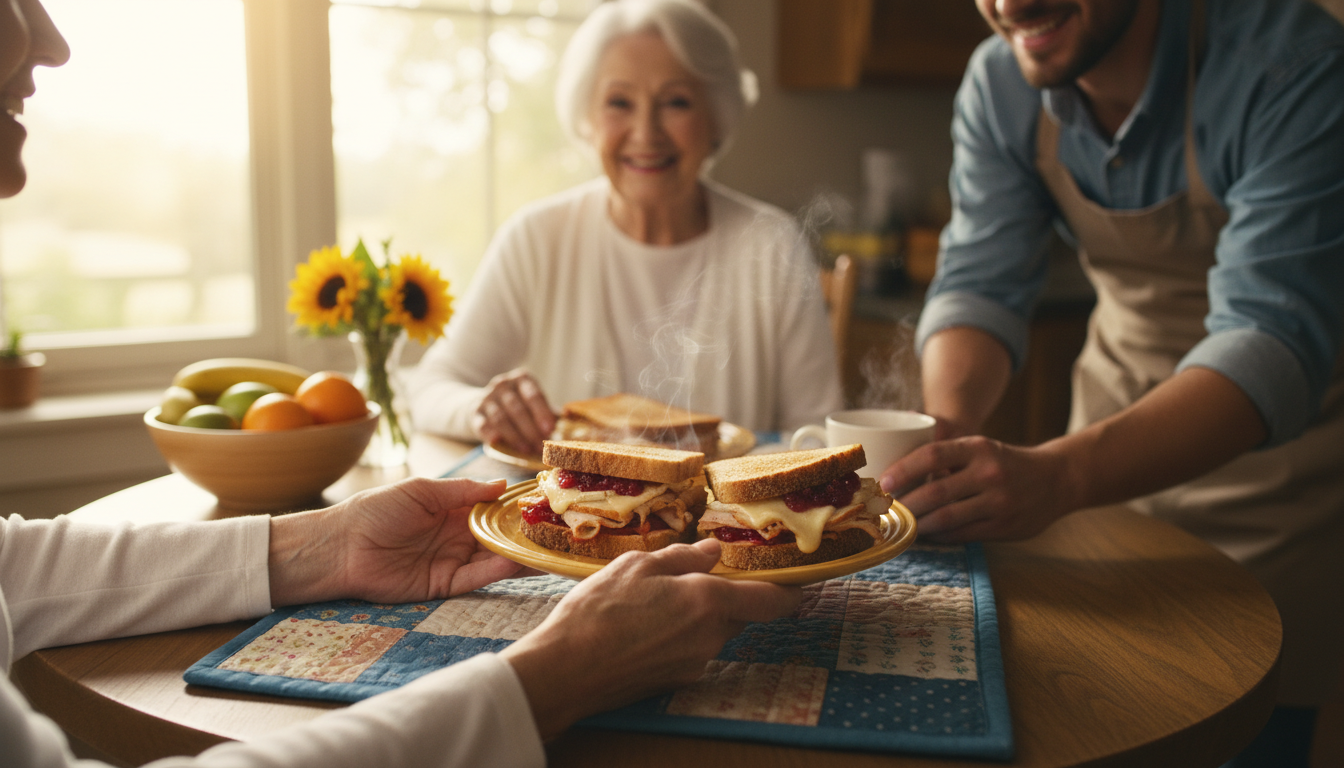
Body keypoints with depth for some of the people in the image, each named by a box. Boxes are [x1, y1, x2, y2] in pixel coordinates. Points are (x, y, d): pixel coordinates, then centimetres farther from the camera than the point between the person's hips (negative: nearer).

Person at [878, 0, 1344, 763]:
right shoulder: (999, 82, -11)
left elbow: (1274, 339, -35)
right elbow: (980, 286, -11)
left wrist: (1055, 474, -50)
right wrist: (945, 430, -32)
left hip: (1280, 448, -3)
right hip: (1118, 440, 4)